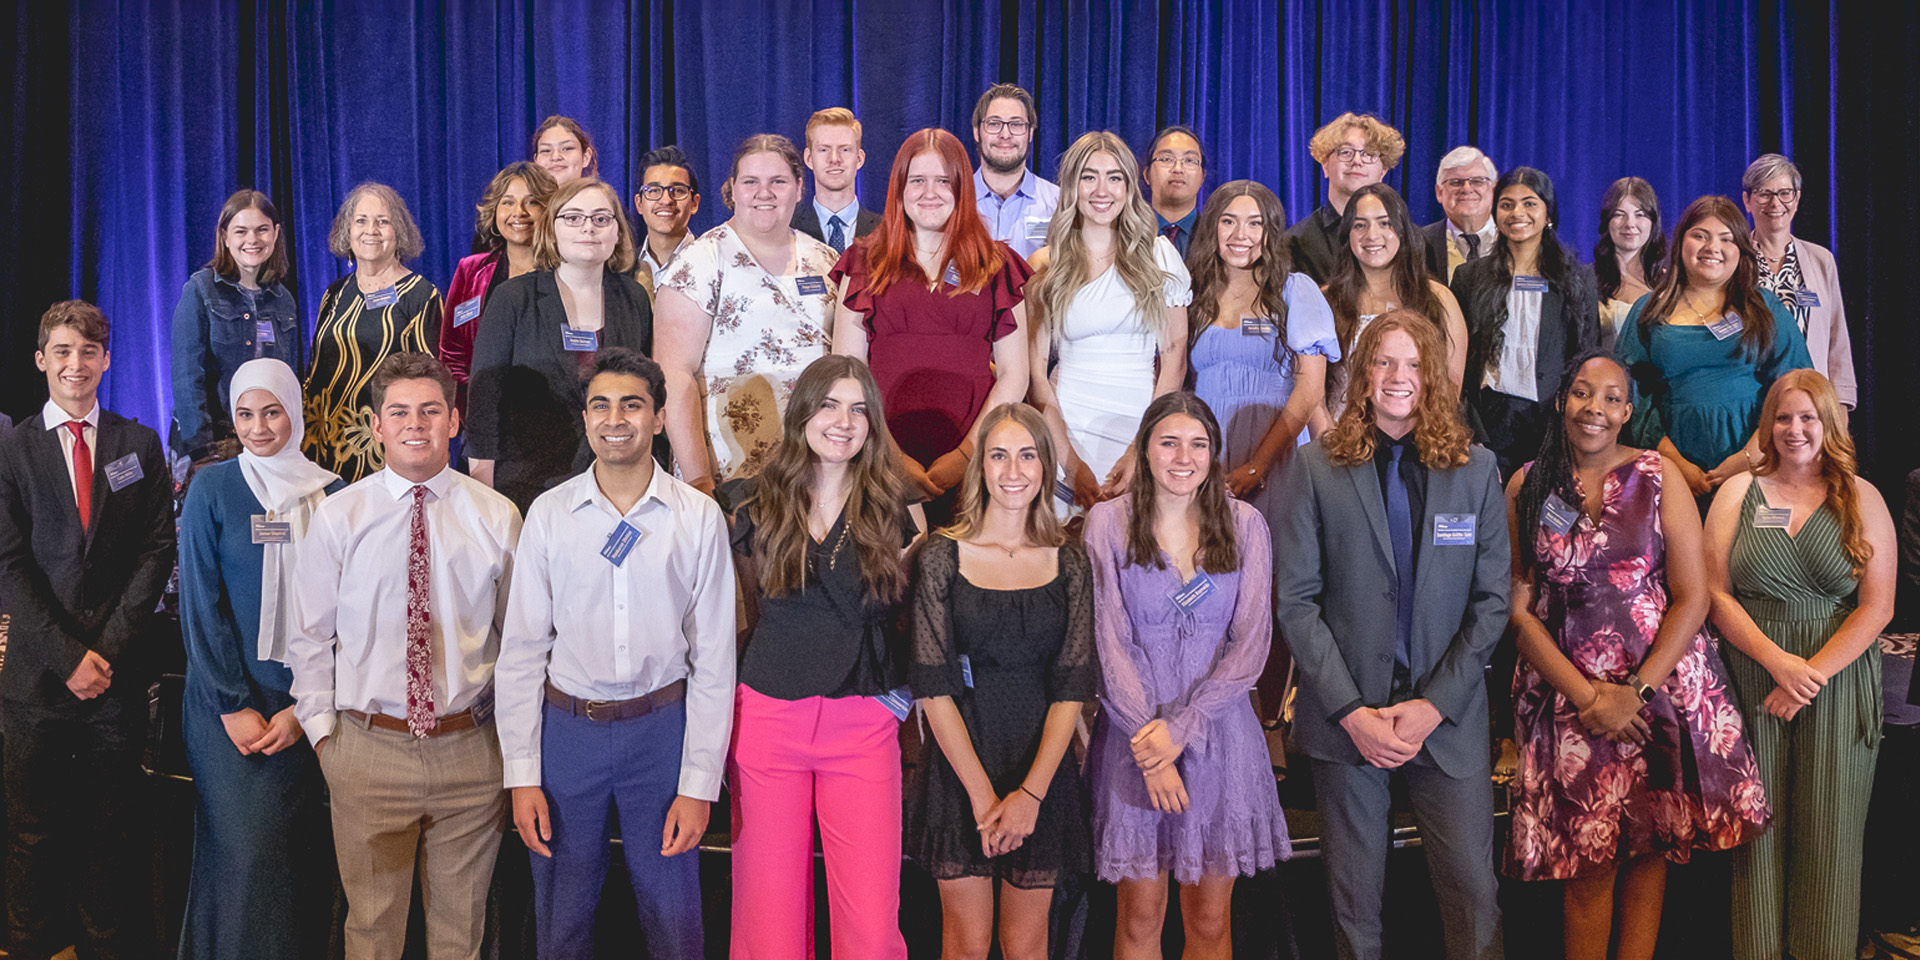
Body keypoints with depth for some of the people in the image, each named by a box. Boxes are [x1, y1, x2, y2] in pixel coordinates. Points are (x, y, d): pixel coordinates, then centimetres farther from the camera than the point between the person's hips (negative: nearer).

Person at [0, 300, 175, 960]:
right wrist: (67, 654, -10)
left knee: (114, 827, 7)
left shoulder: (140, 445, 7)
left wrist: (109, 646, -7)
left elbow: (157, 551, 3)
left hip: (119, 669, 1)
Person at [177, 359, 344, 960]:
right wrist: (233, 706, -9)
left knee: (304, 849, 5)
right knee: (245, 852, -3)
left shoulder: (331, 494, 3)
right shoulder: (213, 489, -1)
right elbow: (199, 605, -3)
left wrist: (304, 706, -6)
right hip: (227, 705, -2)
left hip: (305, 705, 2)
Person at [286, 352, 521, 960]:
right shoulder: (337, 517, 0)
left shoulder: (498, 517, 1)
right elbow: (308, 636, 5)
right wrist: (322, 729, 0)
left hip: (470, 749, 1)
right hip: (367, 750, 0)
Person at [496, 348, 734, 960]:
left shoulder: (699, 518, -4)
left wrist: (698, 784, -6)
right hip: (566, 726, 1)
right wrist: (522, 776, -2)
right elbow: (521, 650, 2)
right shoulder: (549, 514, -1)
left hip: (662, 726, -1)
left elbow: (713, 658, -3)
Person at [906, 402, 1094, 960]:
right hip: (960, 767, -1)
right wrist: (982, 792, -12)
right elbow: (933, 684, -7)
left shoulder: (1069, 564, 2)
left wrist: (1031, 792, -11)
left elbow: (1072, 687, -1)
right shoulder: (944, 556, -4)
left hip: (1044, 771, 2)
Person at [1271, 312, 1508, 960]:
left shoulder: (1476, 470, 5)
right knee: (1354, 899, 8)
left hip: (1448, 717, 1)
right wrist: (1351, 710, -11)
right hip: (1344, 718, -1)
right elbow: (1295, 600, -3)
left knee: (1473, 892, 1)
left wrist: (1434, 705, -8)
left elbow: (1493, 601, 2)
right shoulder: (1316, 467, 1)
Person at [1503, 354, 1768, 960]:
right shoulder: (1526, 488, 3)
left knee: (1651, 846, 5)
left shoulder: (1659, 476, 2)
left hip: (1662, 683, 1)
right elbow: (1518, 608, 0)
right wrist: (1586, 694, -9)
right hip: (1567, 694, 0)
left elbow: (1692, 597, -2)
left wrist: (1637, 692, -11)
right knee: (1588, 861, 0)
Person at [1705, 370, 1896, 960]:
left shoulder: (1862, 500, 5)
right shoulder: (1738, 492, 6)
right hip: (1753, 683, 0)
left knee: (1829, 836, 4)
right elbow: (1715, 592, 0)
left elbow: (1877, 606, -1)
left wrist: (1813, 673, -11)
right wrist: (1778, 661, -12)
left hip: (1839, 684, 0)